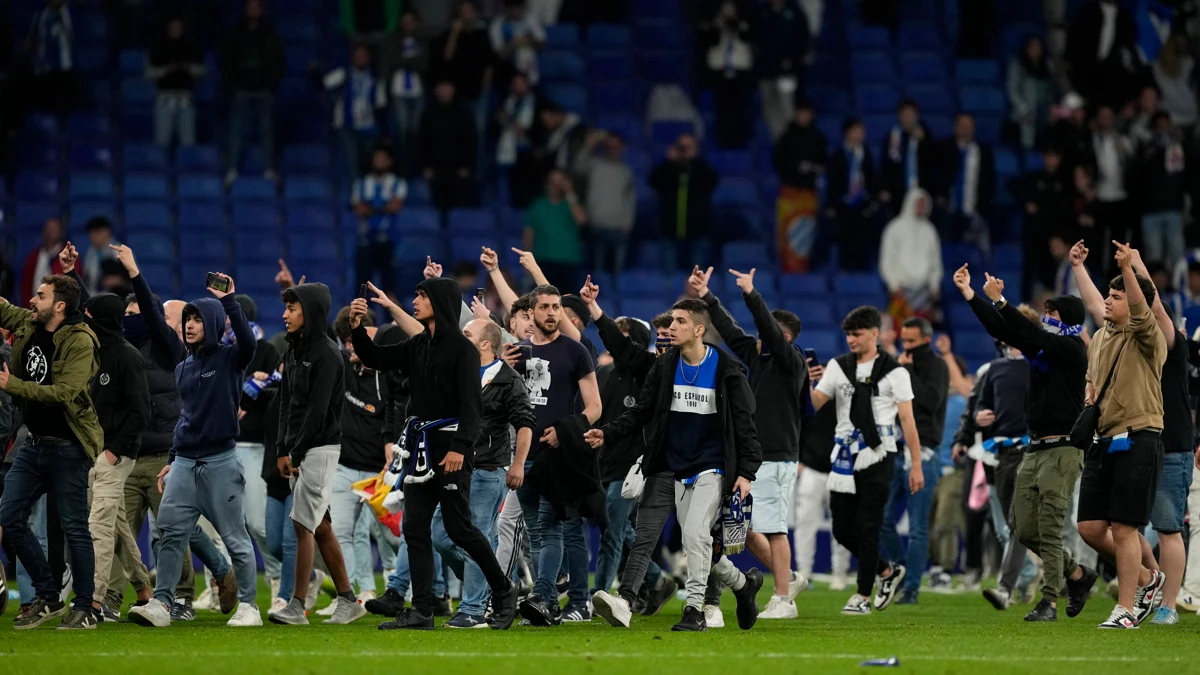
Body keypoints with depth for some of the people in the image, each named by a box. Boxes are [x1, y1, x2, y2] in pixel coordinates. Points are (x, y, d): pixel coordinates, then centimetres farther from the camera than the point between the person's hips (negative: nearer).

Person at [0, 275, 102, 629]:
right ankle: (47, 598, 14)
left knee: (74, 527, -3)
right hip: (33, 442, 8)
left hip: (67, 447, -8)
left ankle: (85, 609, 6)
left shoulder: (80, 342, -17)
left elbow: (64, 393, -26)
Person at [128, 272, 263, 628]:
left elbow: (247, 342, -27)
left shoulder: (228, 359, -4)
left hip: (221, 461, -6)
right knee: (170, 531, -3)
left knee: (235, 537, -1)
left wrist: (229, 302, -28)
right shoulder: (183, 368, 15)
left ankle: (248, 606, 7)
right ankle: (161, 603, -3)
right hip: (185, 462, 6)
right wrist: (172, 460, 20)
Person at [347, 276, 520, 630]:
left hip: (451, 445, -8)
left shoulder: (462, 349, -9)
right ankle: (421, 611, 2)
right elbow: (376, 359, 17)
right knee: (414, 527, 2)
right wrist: (357, 328, 1)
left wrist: (459, 447, -25)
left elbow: (470, 404, -15)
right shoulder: (418, 346, 14)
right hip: (422, 445, 8)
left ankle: (503, 590, 11)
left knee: (458, 527, -6)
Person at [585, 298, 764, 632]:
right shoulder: (664, 367, 4)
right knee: (696, 543, 9)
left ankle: (695, 609, -14)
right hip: (680, 472, 6)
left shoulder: (726, 371, -9)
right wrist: (608, 433, -7)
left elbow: (744, 425, -7)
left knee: (695, 533, -19)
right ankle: (744, 583, 32)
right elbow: (642, 411, 8)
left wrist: (746, 472, -15)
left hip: (713, 469, -6)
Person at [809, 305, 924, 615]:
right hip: (845, 457, 5)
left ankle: (864, 595, 4)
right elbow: (814, 404, 4)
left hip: (877, 457, -5)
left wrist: (916, 465, -6)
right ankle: (887, 571, 26)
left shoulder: (894, 372, -2)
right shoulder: (838, 367, 9)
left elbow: (908, 420, -2)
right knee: (842, 529, 5)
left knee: (867, 528, -4)